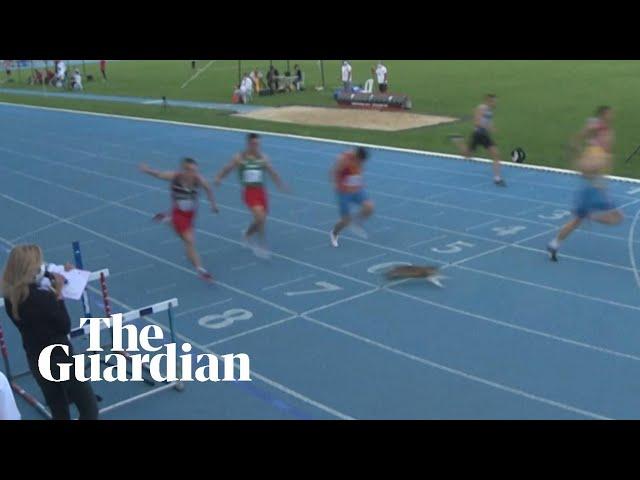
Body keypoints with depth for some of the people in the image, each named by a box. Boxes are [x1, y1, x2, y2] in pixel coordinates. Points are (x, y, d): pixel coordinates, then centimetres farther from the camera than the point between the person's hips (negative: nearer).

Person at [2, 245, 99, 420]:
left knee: (59, 412, 21)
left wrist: (52, 292, 3)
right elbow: (65, 327, -13)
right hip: (60, 360, -7)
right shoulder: (42, 296, -27)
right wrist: (58, 293, -12)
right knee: (89, 408, 10)